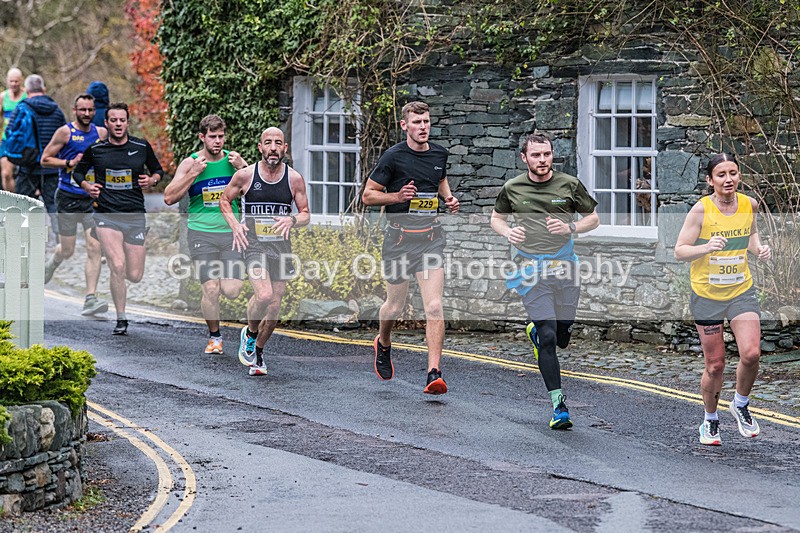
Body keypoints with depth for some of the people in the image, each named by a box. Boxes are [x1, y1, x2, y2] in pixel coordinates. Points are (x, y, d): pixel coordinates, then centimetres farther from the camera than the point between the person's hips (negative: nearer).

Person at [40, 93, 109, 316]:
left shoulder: (101, 133, 6)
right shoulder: (65, 132, -6)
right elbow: (45, 159, -6)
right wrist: (70, 163, -17)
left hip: (92, 198, 3)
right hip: (68, 198, -3)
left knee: (95, 247, -11)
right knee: (67, 250, 8)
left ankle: (91, 298, -12)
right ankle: (50, 265, 44)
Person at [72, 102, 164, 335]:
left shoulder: (142, 147, 2)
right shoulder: (95, 149, 2)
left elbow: (157, 169, 16)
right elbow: (78, 172, 17)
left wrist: (152, 180, -5)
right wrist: (87, 186, -3)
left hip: (135, 216, 1)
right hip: (106, 215, -1)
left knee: (135, 276, 1)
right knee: (117, 266, -19)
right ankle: (121, 319, -5)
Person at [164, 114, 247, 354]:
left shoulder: (234, 159, 6)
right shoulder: (191, 163, 1)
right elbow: (169, 198, -5)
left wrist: (243, 169, -9)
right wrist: (193, 173, -12)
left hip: (232, 232, 1)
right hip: (202, 233, -1)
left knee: (231, 291, -13)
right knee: (211, 289, -11)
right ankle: (214, 337, 9)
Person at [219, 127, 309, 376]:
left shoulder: (294, 179, 0)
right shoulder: (245, 175, -5)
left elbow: (305, 214, 7)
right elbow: (225, 201, 10)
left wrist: (292, 220, -17)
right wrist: (235, 225, -8)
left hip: (281, 245, 3)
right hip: (253, 243, -3)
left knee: (274, 305, 5)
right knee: (264, 295, -25)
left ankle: (257, 351, 29)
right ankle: (249, 333, 5)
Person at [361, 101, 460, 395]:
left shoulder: (439, 153, 7)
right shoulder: (393, 157, -8)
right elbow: (368, 195, -3)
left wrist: (449, 198, 9)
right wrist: (398, 196, -18)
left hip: (431, 237, 2)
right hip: (399, 237, -2)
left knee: (434, 307, -11)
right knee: (395, 306, 10)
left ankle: (434, 373, -14)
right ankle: (383, 344, 43)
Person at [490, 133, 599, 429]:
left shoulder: (569, 185, 0)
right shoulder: (512, 188, 1)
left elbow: (593, 218, 9)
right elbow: (496, 218, 18)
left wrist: (570, 228, -11)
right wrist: (508, 232, -5)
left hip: (565, 268, 2)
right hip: (532, 271, -2)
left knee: (562, 337, 10)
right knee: (548, 338, -9)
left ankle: (535, 330, 46)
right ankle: (559, 407, -5)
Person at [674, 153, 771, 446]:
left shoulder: (749, 204, -2)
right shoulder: (701, 209, -13)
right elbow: (679, 251, -11)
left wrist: (759, 248, -2)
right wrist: (707, 247, -29)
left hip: (742, 291, 3)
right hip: (707, 294, -2)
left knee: (751, 353, -15)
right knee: (715, 365, 3)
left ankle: (740, 405, 13)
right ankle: (710, 421, 27)